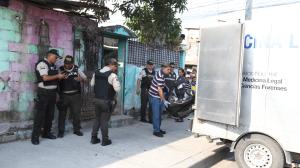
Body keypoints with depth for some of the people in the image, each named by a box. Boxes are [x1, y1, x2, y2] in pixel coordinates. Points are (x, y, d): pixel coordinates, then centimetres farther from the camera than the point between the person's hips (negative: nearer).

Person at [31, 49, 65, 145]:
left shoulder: (53, 65, 15)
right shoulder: (42, 64, -10)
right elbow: (45, 78, -21)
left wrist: (61, 77, 3)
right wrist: (58, 76, -13)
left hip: (52, 92, 8)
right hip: (44, 92, -8)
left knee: (50, 114, 12)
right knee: (40, 114, -4)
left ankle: (46, 133, 23)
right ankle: (35, 136, 3)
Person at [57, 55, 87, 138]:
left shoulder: (77, 69, 3)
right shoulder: (60, 69, -1)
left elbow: (85, 78, 7)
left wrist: (81, 79, -15)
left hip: (75, 95, 1)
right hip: (64, 95, -1)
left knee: (76, 113, 7)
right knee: (62, 113, 5)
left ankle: (76, 129, 23)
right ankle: (61, 131, 17)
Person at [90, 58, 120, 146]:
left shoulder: (96, 73, 4)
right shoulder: (112, 75, -16)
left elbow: (92, 84, 15)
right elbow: (117, 89, -20)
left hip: (97, 99, 6)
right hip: (107, 101, -6)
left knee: (97, 119, 20)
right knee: (104, 120, 5)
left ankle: (94, 138, 26)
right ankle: (105, 140, 17)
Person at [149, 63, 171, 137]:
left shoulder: (162, 73, 7)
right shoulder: (160, 76, -24)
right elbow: (159, 90, -25)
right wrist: (164, 100, -24)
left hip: (159, 96, 10)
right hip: (155, 96, -10)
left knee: (159, 114, 14)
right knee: (156, 114, -6)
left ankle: (158, 128, 24)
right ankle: (156, 131, 1)